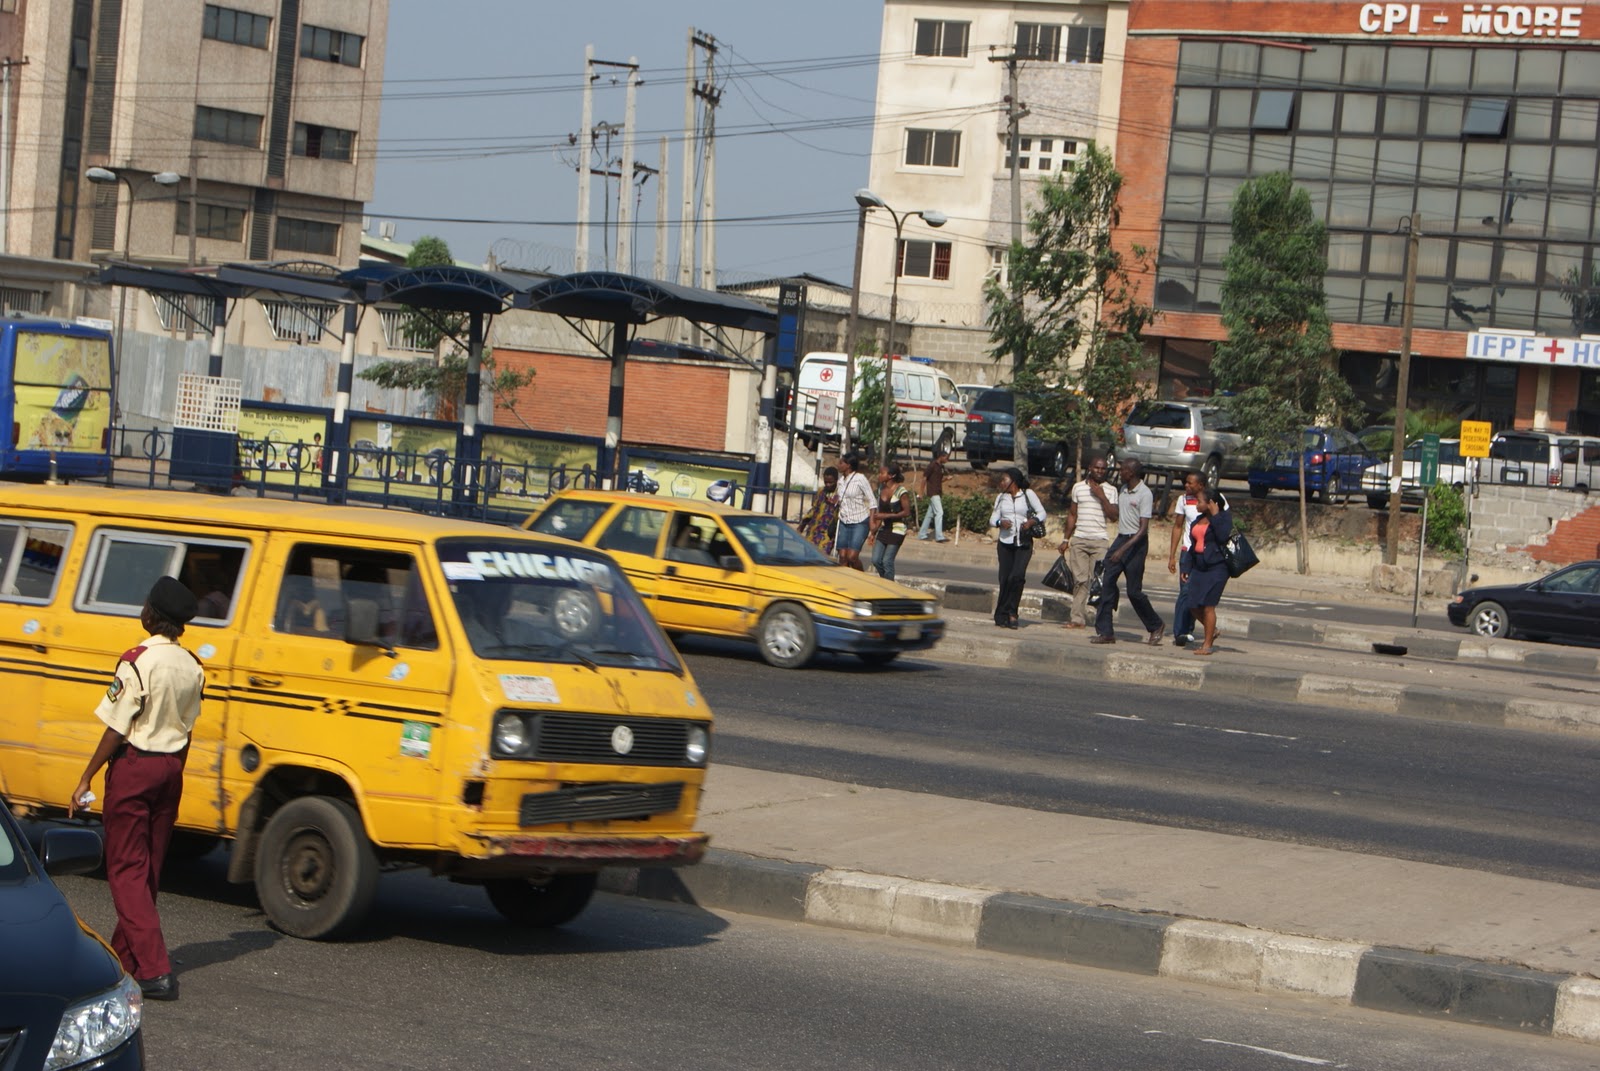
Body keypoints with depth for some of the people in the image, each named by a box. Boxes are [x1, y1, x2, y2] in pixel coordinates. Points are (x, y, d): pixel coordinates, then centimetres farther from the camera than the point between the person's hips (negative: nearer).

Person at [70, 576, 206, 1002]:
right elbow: (186, 729, 11)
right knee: (150, 868, 16)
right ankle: (124, 956, 27)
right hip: (170, 767, 7)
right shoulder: (192, 666, 4)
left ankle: (154, 970, -12)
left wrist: (85, 780, -8)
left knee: (127, 869, -3)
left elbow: (117, 729, -15)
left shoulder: (138, 661, -16)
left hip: (134, 765, -7)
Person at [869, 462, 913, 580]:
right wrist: (874, 531, 13)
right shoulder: (882, 489, 7)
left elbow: (906, 512, -14)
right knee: (876, 560, 1)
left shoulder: (901, 491, -14)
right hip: (884, 528, 7)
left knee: (887, 560, -7)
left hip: (897, 530, -7)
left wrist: (886, 516, -20)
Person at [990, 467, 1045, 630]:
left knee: (1017, 576, -18)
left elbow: (1041, 512, 4)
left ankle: (1010, 612, -6)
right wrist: (1000, 522, -11)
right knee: (1005, 579, -1)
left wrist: (1032, 521, -15)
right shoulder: (1001, 498, 13)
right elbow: (992, 520, 11)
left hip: (1024, 543, -3)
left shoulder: (1028, 494, 3)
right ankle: (1002, 616, 7)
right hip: (1005, 543, 3)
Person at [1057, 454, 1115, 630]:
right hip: (1079, 540, 2)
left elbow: (1114, 516, -4)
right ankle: (1077, 618, -1)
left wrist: (1102, 497, -11)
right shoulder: (1078, 487, 12)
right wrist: (1066, 539, 17)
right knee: (1080, 580, -2)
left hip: (1100, 541, -2)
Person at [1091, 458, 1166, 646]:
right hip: (1121, 538, 7)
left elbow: (1143, 529, -20)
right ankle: (1105, 631, -4)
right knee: (1107, 583, -5)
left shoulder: (1145, 494, -15)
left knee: (1134, 591, -3)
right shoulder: (1123, 490, 10)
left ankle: (1156, 626, 18)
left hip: (1136, 542, -7)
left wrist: (1123, 549, -26)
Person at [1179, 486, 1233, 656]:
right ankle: (1212, 631, 30)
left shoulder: (1224, 517, -5)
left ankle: (1208, 644, 5)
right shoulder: (1198, 520, 15)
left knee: (1208, 606, -5)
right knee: (1195, 605, 5)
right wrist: (1186, 568, 15)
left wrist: (1215, 515, -20)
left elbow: (1223, 536, -23)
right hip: (1198, 567, 7)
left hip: (1216, 567, -7)